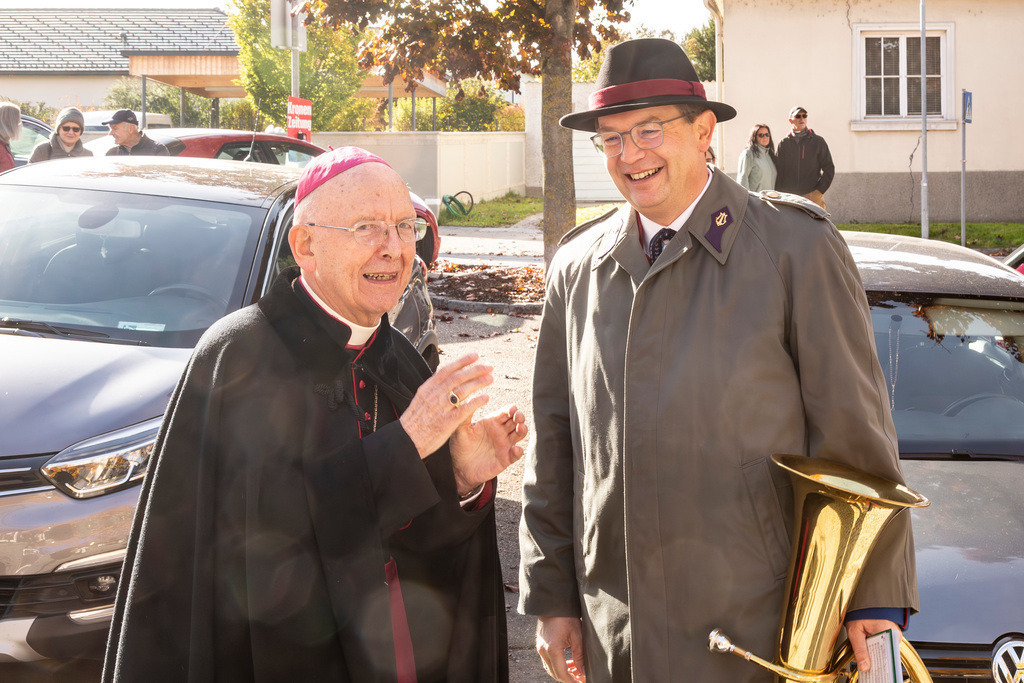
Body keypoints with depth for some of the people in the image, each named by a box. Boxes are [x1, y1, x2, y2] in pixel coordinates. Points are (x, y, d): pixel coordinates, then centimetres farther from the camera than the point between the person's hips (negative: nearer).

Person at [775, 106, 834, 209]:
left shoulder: (818, 141, 8)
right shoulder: (784, 143, 11)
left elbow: (829, 169, 7)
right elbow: (778, 173, 10)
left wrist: (819, 191, -5)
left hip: (812, 198, -1)